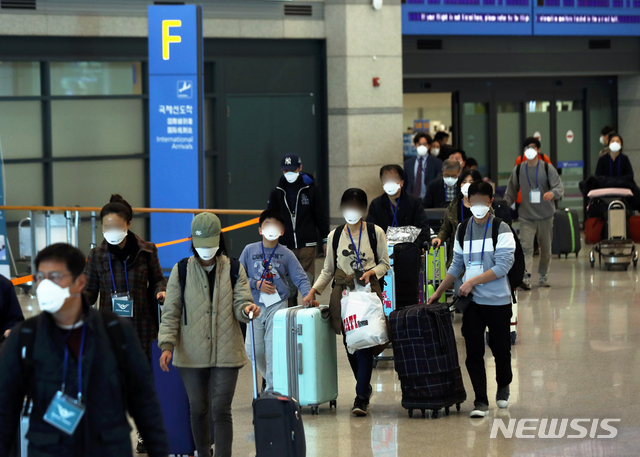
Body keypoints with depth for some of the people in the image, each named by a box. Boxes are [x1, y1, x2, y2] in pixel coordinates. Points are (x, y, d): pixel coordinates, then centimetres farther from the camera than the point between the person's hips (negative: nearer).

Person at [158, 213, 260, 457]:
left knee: (221, 410, -8)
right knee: (198, 410, 10)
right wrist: (167, 345, -8)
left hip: (226, 354, -1)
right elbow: (171, 313, 4)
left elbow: (239, 304, 0)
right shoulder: (181, 271, 4)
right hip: (192, 355, 1)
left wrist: (247, 309, -24)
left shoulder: (234, 269, 4)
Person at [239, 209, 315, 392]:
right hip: (255, 306, 2)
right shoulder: (250, 250, 6)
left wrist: (308, 296, -17)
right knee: (253, 349, 1)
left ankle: (272, 389, -7)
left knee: (273, 348, -11)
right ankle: (268, 377, 27)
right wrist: (256, 284, -8)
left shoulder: (286, 254, 4)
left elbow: (300, 278, 0)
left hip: (277, 305, -2)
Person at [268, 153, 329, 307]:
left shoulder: (311, 189, 4)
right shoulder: (277, 192, 9)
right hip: (286, 247, 2)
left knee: (308, 283, -5)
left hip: (307, 245, -2)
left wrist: (325, 240, 6)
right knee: (289, 286, 1)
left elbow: (321, 216, 8)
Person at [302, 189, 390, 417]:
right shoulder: (335, 235, 11)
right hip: (343, 292, 3)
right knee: (349, 343, 1)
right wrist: (314, 290, 3)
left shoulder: (375, 232, 5)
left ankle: (361, 398, -10)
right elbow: (328, 269, 15)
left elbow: (384, 264, 9)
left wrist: (372, 272, -12)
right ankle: (365, 387, 21)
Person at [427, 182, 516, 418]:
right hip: (471, 301, 3)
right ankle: (481, 401, 0)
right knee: (473, 352, -4)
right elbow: (457, 264, 18)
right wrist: (439, 292, 15)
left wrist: (473, 281, -17)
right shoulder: (462, 229, 9)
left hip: (498, 301, -3)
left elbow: (503, 265, -15)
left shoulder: (501, 230, -7)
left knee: (501, 349, 7)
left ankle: (503, 386, 34)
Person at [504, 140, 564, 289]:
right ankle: (526, 277, -26)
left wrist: (553, 193, -30)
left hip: (545, 215, 0)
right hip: (526, 216, 0)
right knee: (526, 246, -16)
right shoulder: (518, 170, 5)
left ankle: (543, 275, 28)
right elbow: (511, 193, 13)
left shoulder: (547, 168, -1)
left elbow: (559, 187, -8)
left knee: (546, 248, 10)